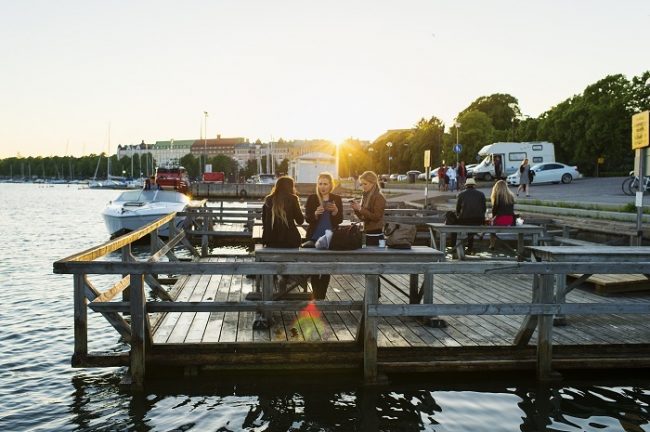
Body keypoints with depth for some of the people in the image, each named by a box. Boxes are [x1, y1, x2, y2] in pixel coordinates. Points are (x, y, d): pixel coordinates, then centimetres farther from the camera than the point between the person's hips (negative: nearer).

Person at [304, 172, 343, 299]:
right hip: (314, 238, -1)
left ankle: (321, 296, 14)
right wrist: (316, 213, -24)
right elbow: (307, 218, -3)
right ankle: (317, 296, 7)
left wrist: (335, 211, -18)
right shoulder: (312, 198, 2)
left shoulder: (336, 199, 4)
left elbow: (340, 220, 2)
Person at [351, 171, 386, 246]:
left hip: (375, 232, -7)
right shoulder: (365, 197, 11)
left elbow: (376, 217, -18)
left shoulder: (379, 197, -10)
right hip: (367, 231, 7)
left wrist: (361, 209, -19)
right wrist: (356, 209, -3)